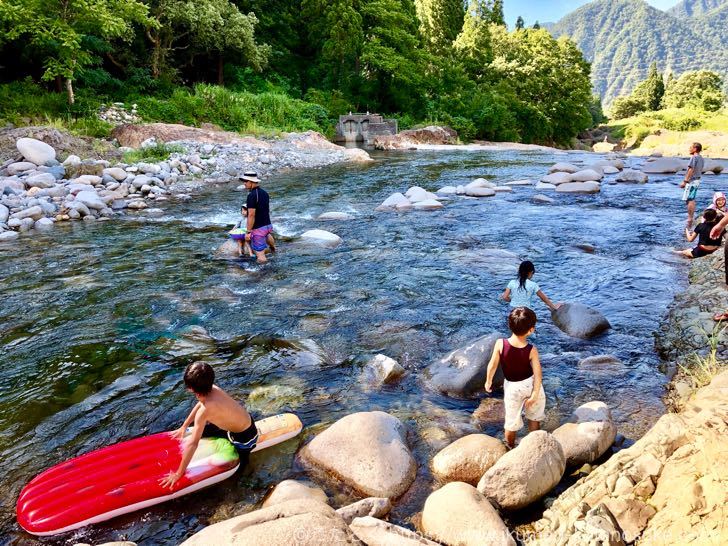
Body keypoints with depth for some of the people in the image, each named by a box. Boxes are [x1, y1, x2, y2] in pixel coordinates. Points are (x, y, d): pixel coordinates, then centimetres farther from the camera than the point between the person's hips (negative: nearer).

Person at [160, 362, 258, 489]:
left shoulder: (205, 410, -36)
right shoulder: (212, 388, -14)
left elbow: (192, 444, -32)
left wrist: (178, 474, -24)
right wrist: (183, 427, 18)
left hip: (244, 437, -7)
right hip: (245, 420, 8)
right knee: (200, 431, 19)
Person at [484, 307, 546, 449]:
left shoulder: (500, 344, -23)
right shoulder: (532, 350, -22)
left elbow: (492, 365, -13)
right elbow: (538, 374, -17)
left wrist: (488, 381, 3)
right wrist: (535, 394, -5)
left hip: (512, 387, 0)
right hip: (530, 384, 0)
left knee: (512, 420, 18)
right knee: (534, 417, 25)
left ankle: (511, 447, 36)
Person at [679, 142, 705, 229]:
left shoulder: (694, 157, -13)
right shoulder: (701, 158, 14)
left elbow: (691, 170, -19)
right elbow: (700, 170, 18)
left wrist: (685, 181, -19)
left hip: (692, 181, -10)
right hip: (697, 180, 10)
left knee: (689, 200, -7)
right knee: (692, 200, 14)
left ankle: (690, 219, -7)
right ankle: (691, 218, 18)